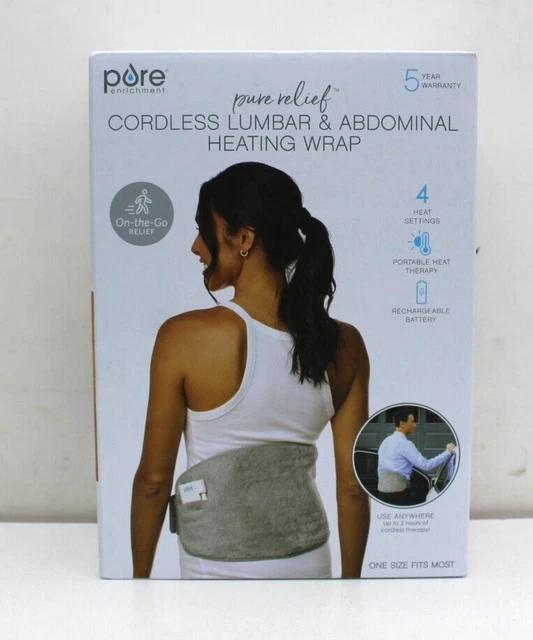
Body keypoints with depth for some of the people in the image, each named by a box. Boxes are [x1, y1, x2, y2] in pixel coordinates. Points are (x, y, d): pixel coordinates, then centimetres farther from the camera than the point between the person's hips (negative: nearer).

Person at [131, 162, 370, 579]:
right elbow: (352, 487, -4)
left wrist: (141, 576, 4)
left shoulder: (186, 337, -21)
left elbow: (154, 480, -12)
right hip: (307, 566, 4)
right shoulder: (344, 344, -11)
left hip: (220, 571, -3)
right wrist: (351, 579, 10)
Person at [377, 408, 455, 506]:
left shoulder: (386, 441, 15)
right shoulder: (405, 444, -10)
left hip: (382, 491, 8)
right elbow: (426, 465, -15)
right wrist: (448, 452, -9)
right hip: (397, 492, -8)